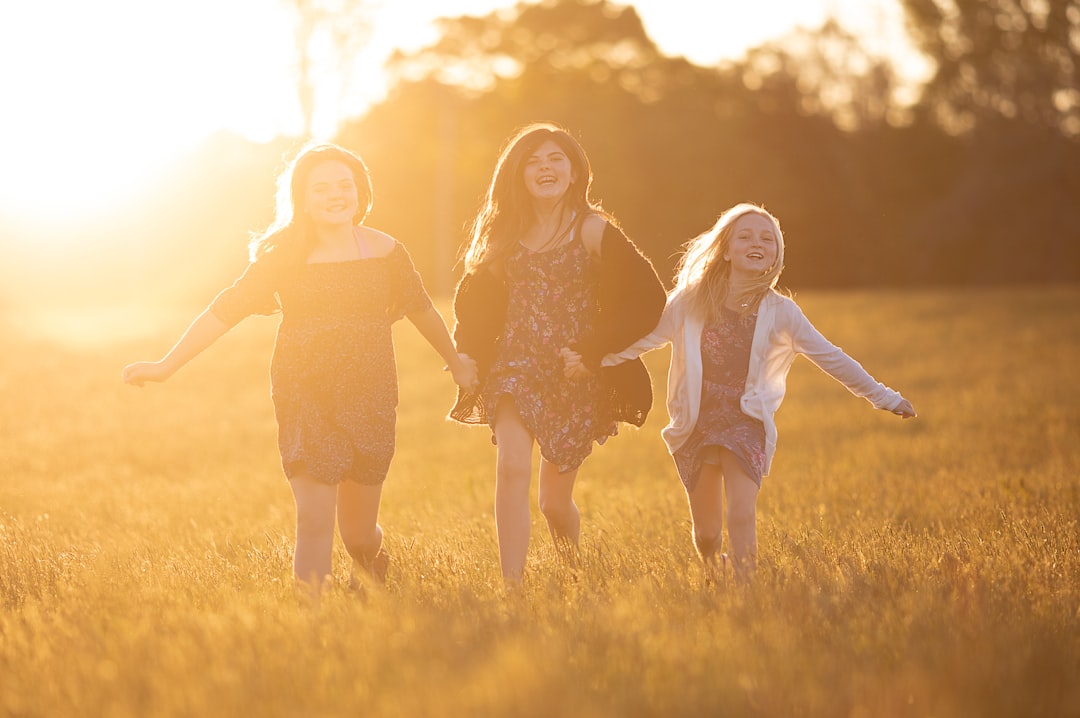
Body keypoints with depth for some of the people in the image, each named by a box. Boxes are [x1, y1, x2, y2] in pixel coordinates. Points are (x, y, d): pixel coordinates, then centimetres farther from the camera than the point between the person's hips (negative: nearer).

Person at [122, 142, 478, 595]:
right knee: (314, 521, -12)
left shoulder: (384, 252, 4)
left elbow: (421, 310, 18)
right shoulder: (284, 258, -1)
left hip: (370, 402, 2)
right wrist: (167, 365, -9)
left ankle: (370, 564, 43)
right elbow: (225, 310, -3)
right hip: (305, 402, -1)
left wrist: (455, 362, 30)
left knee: (358, 530, 8)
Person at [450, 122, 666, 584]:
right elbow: (474, 300, 21)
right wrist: (468, 353, 6)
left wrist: (592, 351, -14)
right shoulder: (505, 233, 8)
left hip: (574, 378, -2)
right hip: (515, 368, 3)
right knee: (512, 469, -21)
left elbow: (648, 299, -10)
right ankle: (511, 587, -22)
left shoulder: (593, 231, -5)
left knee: (555, 499, 6)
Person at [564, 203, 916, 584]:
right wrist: (592, 361, -4)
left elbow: (830, 358, 3)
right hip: (696, 422, 1)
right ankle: (714, 582, 39)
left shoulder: (780, 313, -3)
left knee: (742, 516, -23)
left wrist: (884, 397, 4)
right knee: (706, 534, 8)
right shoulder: (692, 302, -3)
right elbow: (643, 338, 4)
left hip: (746, 421, -1)